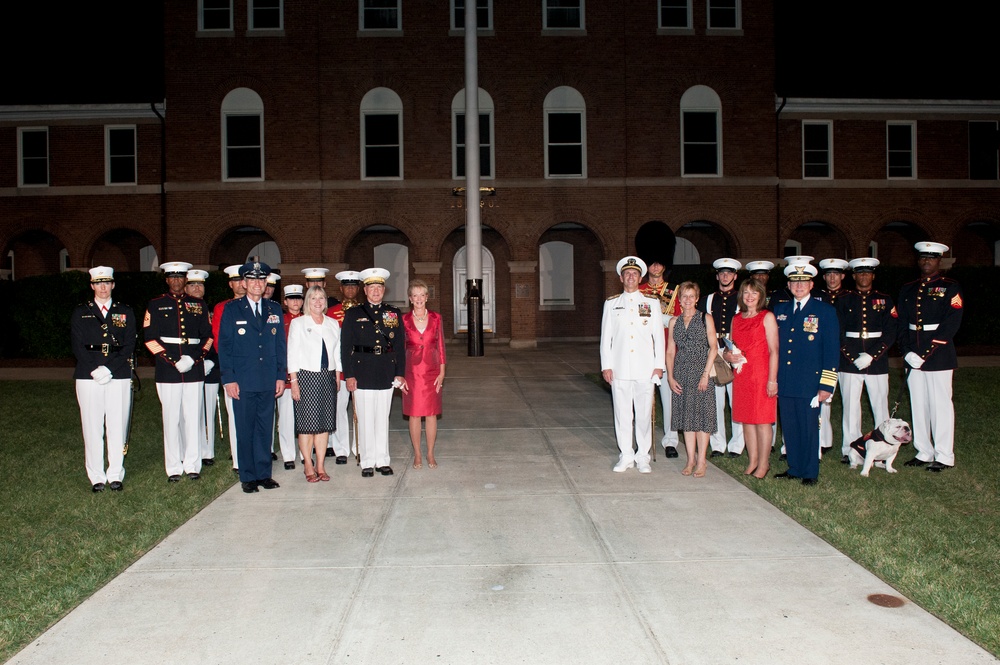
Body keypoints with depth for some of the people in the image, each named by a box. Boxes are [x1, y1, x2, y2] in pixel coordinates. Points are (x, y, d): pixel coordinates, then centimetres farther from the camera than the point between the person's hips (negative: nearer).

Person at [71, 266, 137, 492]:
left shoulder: (125, 312, 11)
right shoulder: (80, 313, 11)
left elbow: (129, 346, 3)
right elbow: (78, 346, 2)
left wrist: (109, 369, -10)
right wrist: (94, 370, -12)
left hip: (119, 376, 0)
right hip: (88, 377, 0)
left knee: (117, 427, 0)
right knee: (92, 427, 1)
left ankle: (116, 475, 9)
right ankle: (97, 477, 8)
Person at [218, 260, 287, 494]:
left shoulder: (274, 309, 11)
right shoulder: (231, 309, 2)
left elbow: (280, 345, 12)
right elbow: (223, 346, 0)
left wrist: (281, 376, 6)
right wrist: (228, 379, -7)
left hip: (268, 382, 3)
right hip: (242, 381, -2)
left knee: (266, 428, 7)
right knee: (245, 430, 3)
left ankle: (264, 473, 18)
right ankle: (248, 477, 13)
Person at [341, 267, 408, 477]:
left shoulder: (394, 314, 10)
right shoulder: (353, 314, 4)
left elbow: (400, 346, 8)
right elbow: (346, 347, 0)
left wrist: (400, 373, 2)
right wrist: (349, 375, -6)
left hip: (387, 375, 2)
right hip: (362, 374, -2)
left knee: (383, 419, 8)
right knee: (365, 420, 2)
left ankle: (382, 461, 17)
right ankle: (368, 462, 11)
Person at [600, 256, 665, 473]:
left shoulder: (652, 303, 9)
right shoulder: (611, 304, 10)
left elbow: (659, 336, 7)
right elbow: (606, 336, 9)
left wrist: (659, 365, 1)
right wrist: (606, 365, 2)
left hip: (645, 369, -1)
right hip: (619, 369, 1)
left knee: (644, 414, 2)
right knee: (622, 414, 4)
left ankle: (643, 457, 13)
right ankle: (625, 456, 14)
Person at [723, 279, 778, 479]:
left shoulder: (767, 317, -3)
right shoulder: (737, 319, 14)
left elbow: (774, 351, -8)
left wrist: (772, 379, -15)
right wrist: (728, 355, -2)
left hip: (761, 374, -6)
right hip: (741, 376, 6)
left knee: (762, 420, -3)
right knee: (746, 419, 8)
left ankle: (763, 464, 5)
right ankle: (752, 462, 17)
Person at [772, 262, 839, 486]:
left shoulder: (825, 311, 0)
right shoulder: (779, 310, 12)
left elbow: (832, 351, -3)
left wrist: (826, 385, -9)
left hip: (809, 383, -4)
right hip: (784, 383, 4)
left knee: (809, 428, 3)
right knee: (789, 428, 10)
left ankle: (810, 473, 15)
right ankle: (794, 468, 23)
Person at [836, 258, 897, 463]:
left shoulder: (884, 300, 8)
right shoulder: (843, 300, 6)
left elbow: (890, 333, 1)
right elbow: (838, 333, 0)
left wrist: (871, 356, -11)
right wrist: (853, 358, -10)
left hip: (877, 362, 1)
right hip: (849, 361, 0)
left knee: (880, 405, 3)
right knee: (851, 406, 2)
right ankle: (850, 450, 8)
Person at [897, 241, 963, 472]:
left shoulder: (950, 287, -1)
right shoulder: (907, 289, 13)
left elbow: (951, 324, -10)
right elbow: (901, 323, 9)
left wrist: (926, 353, -17)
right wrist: (907, 352, -7)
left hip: (939, 356, -5)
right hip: (913, 356, 5)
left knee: (940, 405, -2)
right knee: (918, 405, 8)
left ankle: (944, 457, 5)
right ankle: (924, 453, 17)